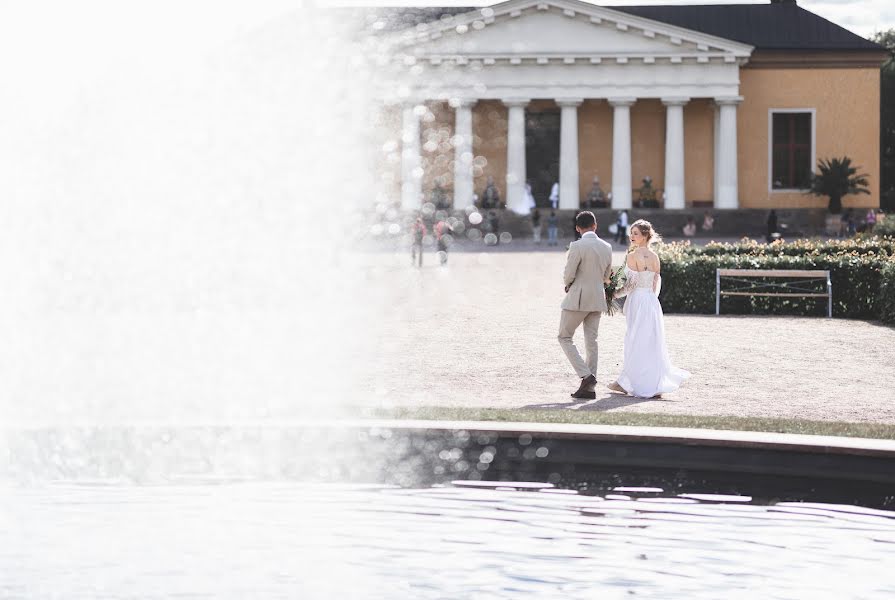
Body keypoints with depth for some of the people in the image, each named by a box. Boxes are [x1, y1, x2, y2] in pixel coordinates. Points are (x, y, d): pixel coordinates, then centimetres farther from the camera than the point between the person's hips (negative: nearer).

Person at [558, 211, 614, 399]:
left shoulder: (577, 246, -15)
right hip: (597, 299, 6)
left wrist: (568, 285, 8)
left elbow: (568, 275, -12)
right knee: (591, 341, 9)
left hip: (578, 298, -6)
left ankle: (586, 375, -10)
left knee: (564, 337, 6)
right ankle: (589, 388, 8)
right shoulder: (607, 247, 5)